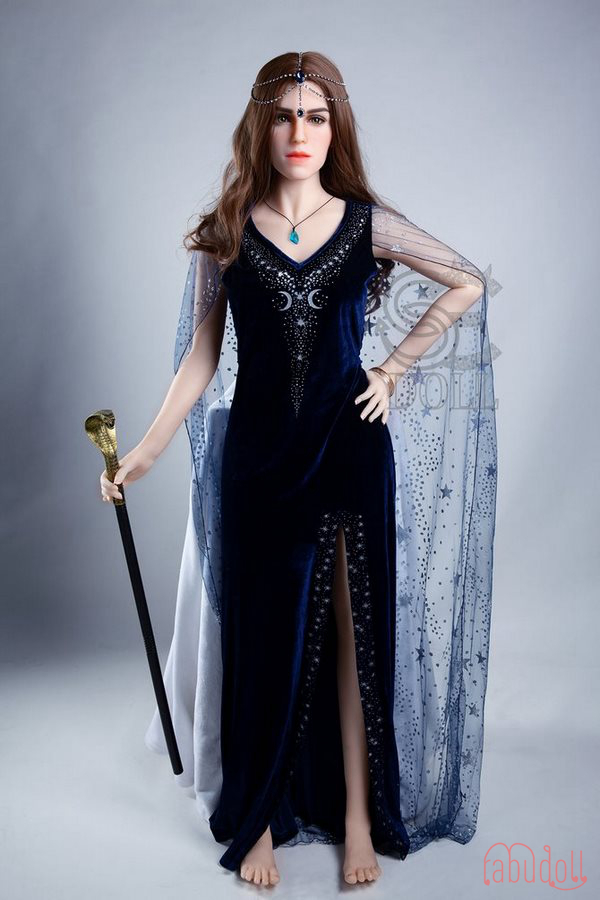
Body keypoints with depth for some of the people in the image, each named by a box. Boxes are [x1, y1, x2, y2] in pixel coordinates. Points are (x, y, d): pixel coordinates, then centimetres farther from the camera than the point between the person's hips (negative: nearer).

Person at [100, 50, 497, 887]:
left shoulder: (366, 223, 1)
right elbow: (202, 355, 3)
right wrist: (145, 450, -2)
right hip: (257, 457, 0)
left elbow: (468, 284, 8)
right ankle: (259, 820, 23)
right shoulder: (223, 235, 1)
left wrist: (394, 367, 1)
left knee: (355, 635, 7)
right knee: (262, 637, 8)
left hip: (350, 452, 0)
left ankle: (359, 818, 22)